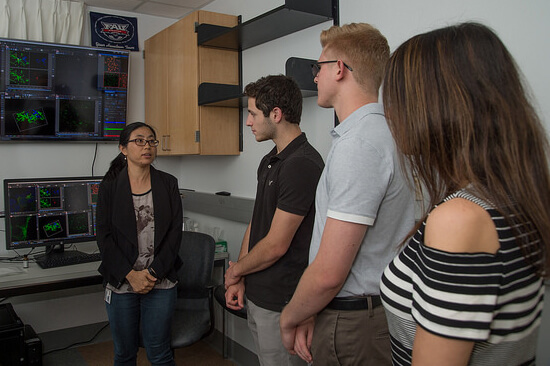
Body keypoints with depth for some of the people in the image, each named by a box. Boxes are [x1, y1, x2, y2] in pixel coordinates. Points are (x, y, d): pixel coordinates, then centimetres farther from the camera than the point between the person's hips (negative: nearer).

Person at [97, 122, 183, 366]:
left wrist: (153, 273, -9)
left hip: (161, 282, 0)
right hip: (121, 282, 0)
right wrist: (131, 275, -12)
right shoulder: (110, 187, 0)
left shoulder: (168, 184, 2)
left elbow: (175, 232, -1)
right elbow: (104, 237, -3)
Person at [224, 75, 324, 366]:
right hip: (257, 294, 9)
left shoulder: (302, 165, -22)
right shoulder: (270, 161, 8)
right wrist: (239, 279, 4)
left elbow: (275, 246, -22)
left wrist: (235, 270, -4)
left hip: (281, 302, -9)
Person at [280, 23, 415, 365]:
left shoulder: (359, 143, -23)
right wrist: (312, 314, 2)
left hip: (352, 324, -9)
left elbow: (328, 274, -25)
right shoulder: (382, 132, 8)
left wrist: (289, 318, -5)